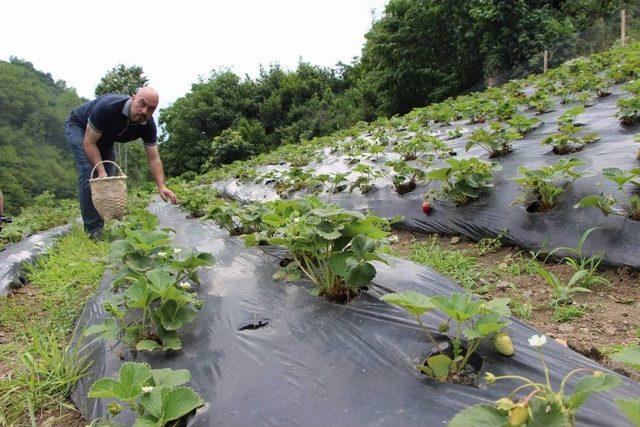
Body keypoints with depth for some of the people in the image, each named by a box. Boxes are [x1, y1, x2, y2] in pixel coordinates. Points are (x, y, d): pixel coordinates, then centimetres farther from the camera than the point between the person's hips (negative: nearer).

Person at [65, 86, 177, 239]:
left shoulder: (148, 126, -24)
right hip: (78, 126, -5)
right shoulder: (107, 106, -40)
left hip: (105, 137, 6)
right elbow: (89, 142, -32)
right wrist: (101, 171, -40)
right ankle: (92, 228, -15)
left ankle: (100, 225, 11)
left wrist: (161, 187, -31)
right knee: (89, 173, -21)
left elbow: (153, 159, -20)